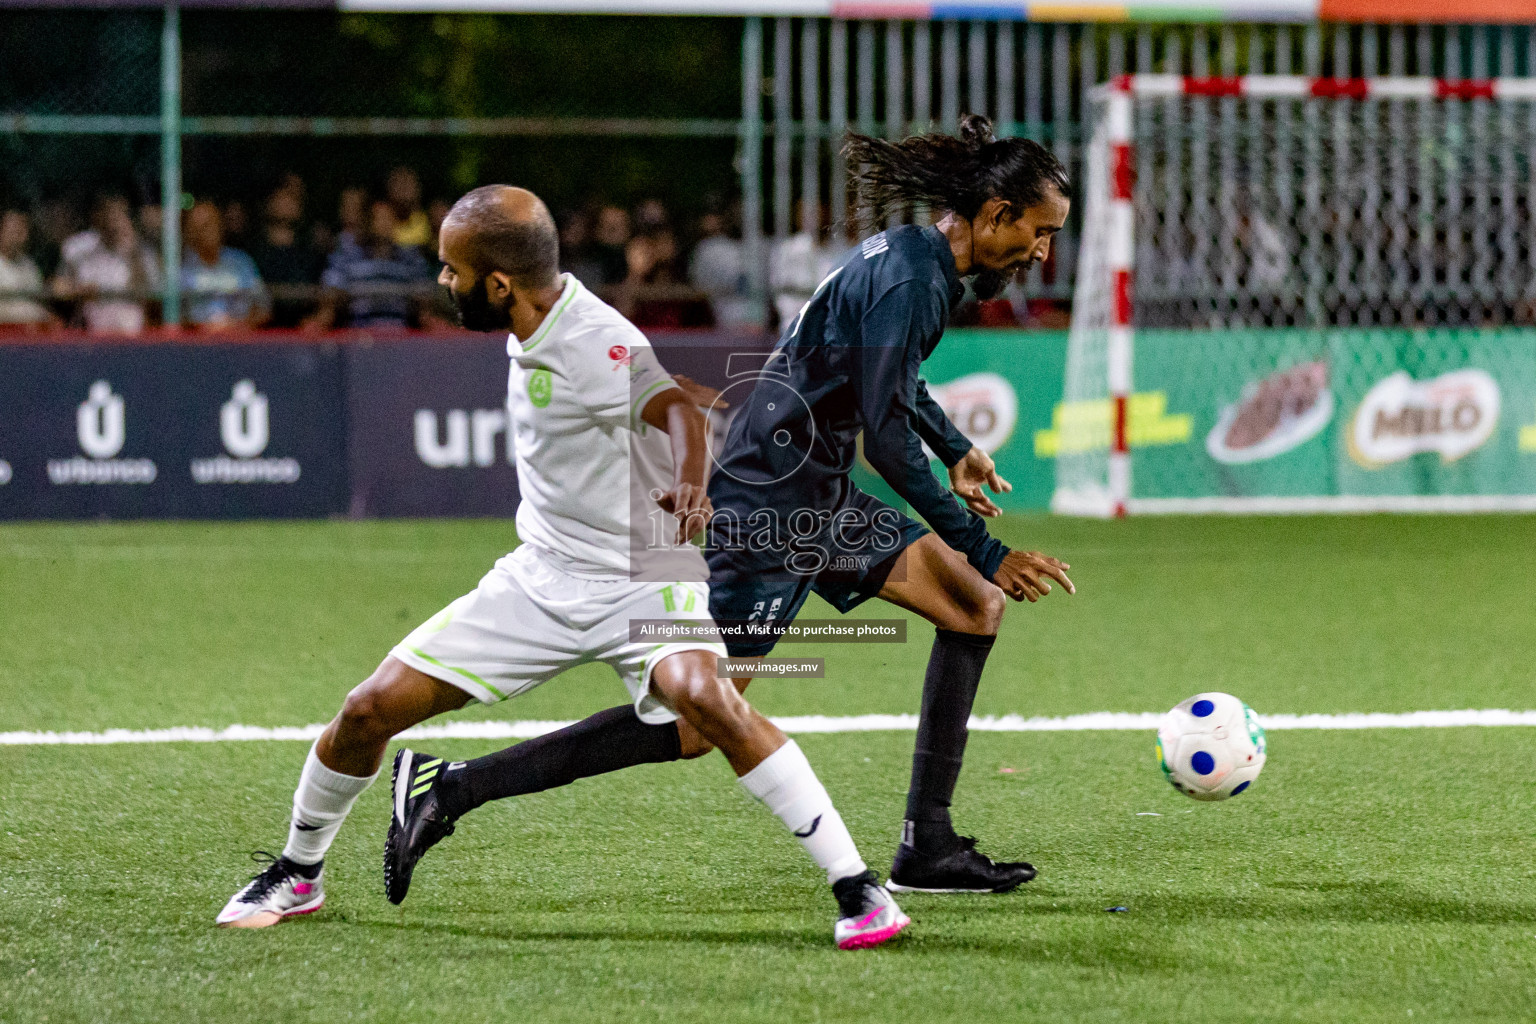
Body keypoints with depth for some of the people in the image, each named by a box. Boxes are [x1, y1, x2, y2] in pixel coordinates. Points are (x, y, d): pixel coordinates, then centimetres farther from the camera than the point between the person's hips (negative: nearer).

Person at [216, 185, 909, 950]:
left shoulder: (598, 344, -25)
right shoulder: (530, 334, 1)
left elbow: (677, 405, -43)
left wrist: (688, 485, -62)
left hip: (642, 581, -8)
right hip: (543, 575, 8)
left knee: (701, 696, -36)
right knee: (371, 709, 1)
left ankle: (856, 887, -29)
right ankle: (298, 875, 27)